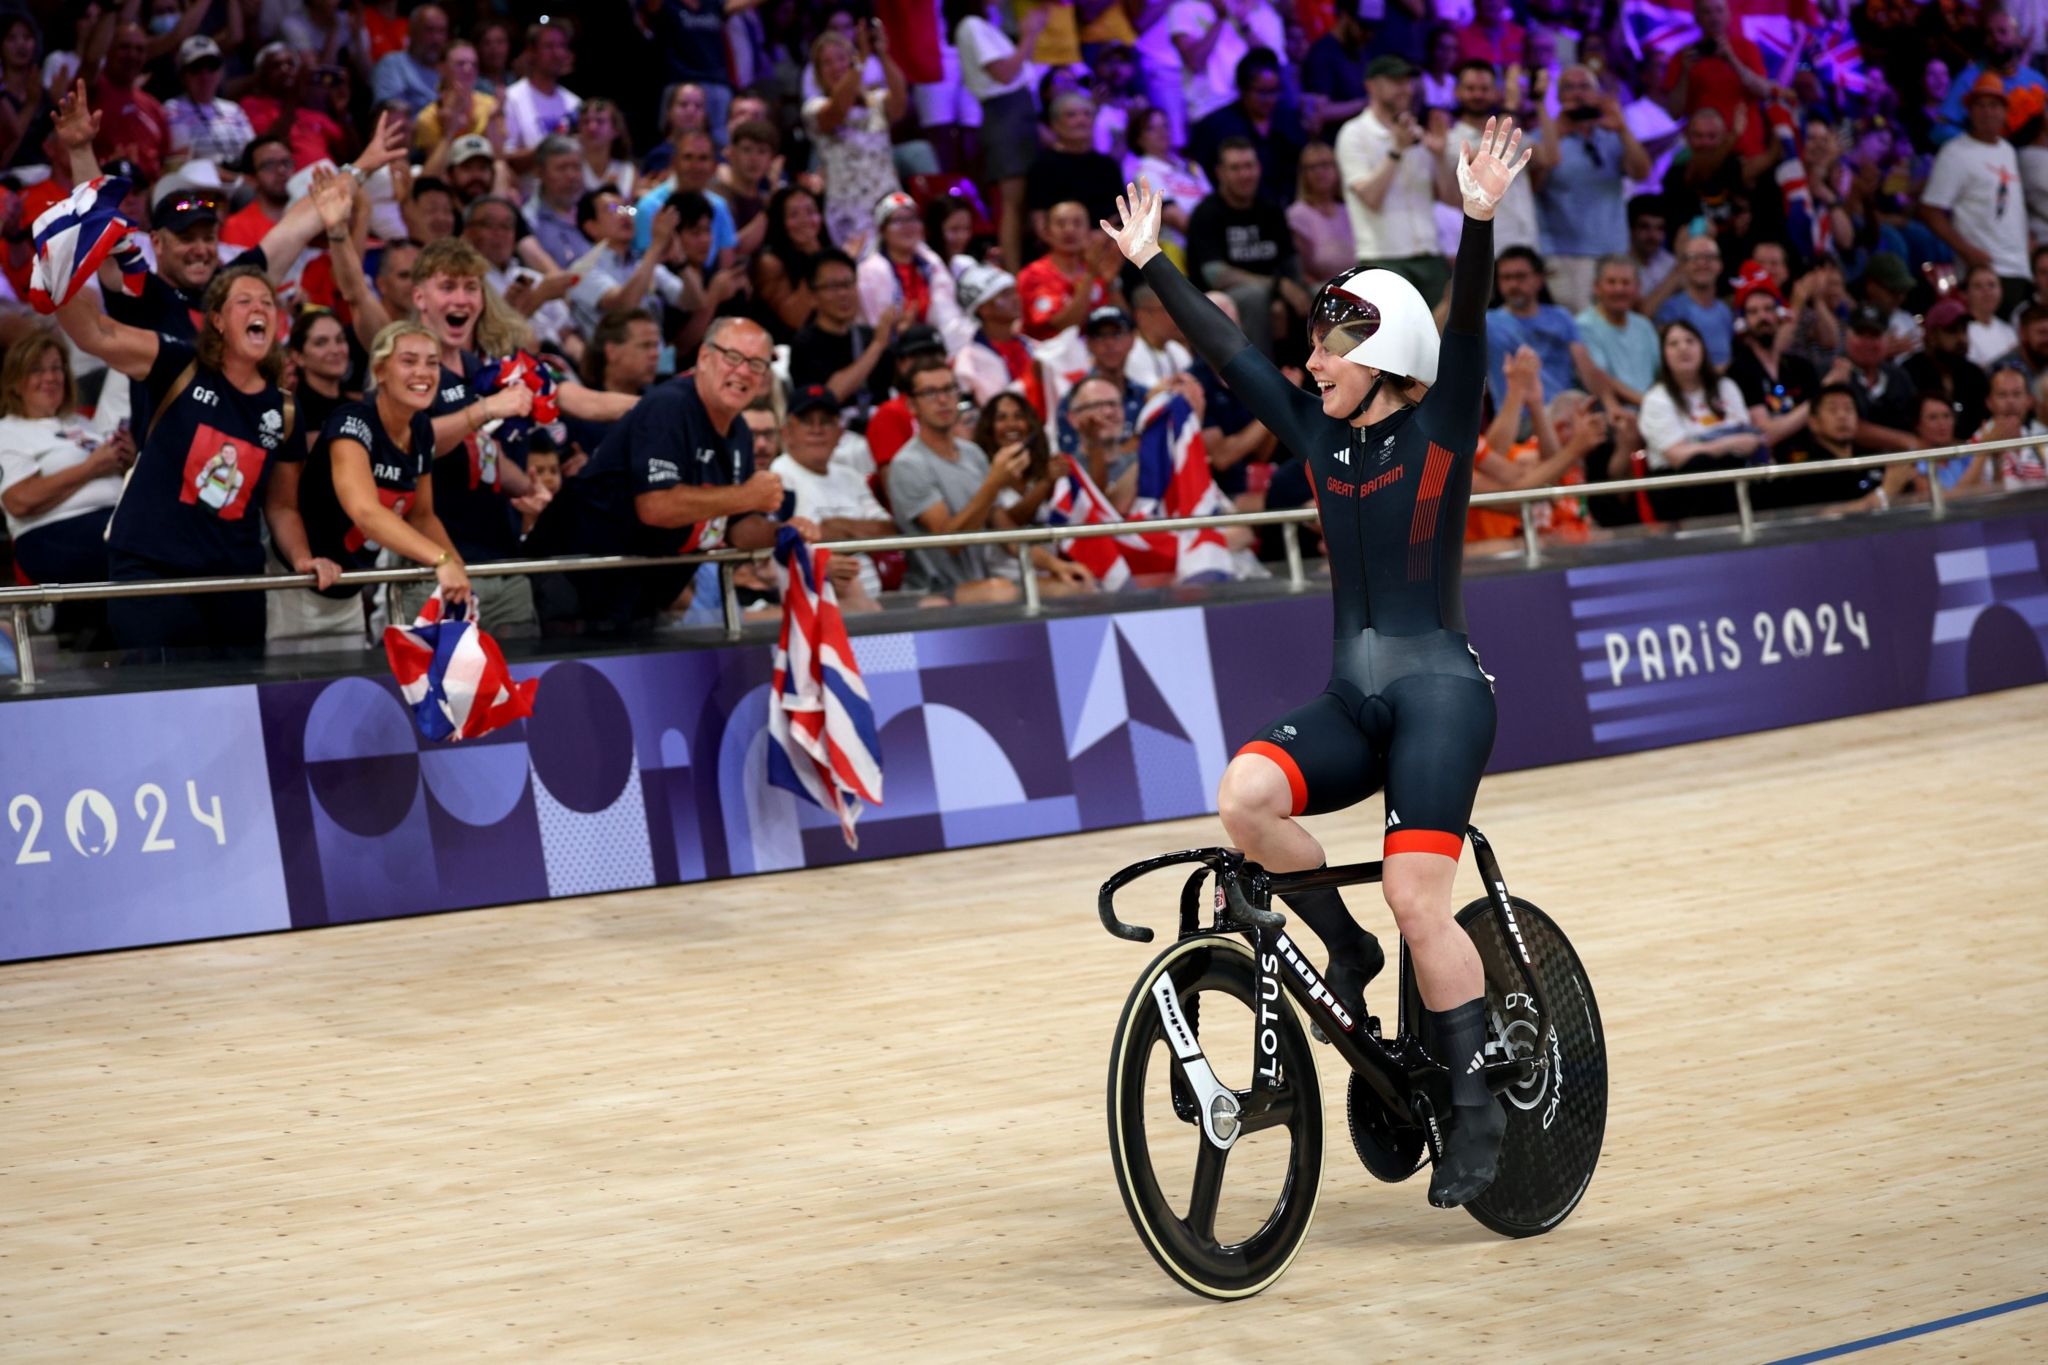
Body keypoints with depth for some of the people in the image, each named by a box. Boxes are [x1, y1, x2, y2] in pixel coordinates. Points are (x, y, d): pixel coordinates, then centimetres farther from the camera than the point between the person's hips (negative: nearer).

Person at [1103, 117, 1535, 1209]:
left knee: (1417, 901, -15)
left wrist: (1479, 220, -31)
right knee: (1245, 795, -23)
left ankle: (1476, 1102, -1)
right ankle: (1342, 947, 1)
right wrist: (1148, 263, 12)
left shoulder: (1440, 433, -3)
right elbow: (1224, 349, 13)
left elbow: (1466, 328, -17)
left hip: (1439, 689, -5)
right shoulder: (1316, 435, 11)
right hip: (1350, 697, 5)